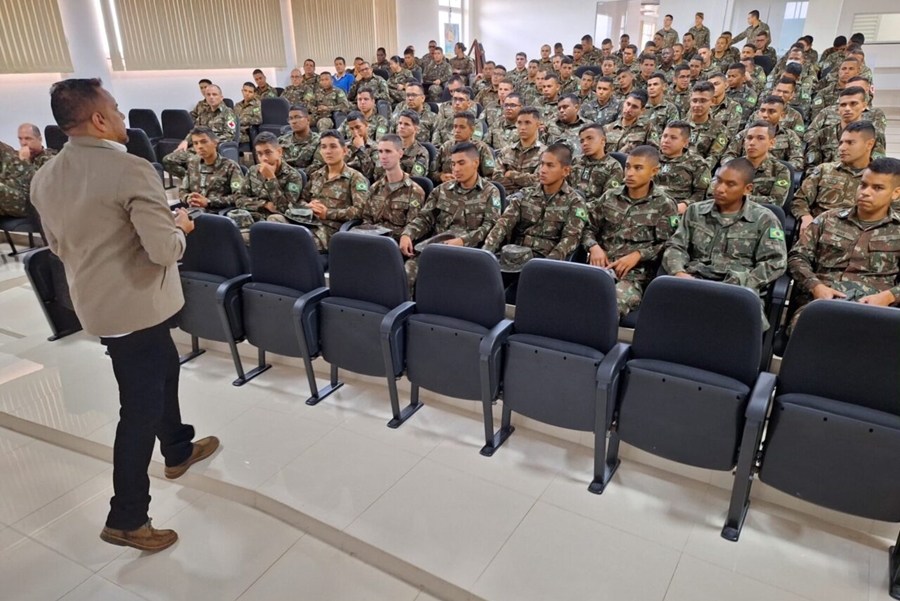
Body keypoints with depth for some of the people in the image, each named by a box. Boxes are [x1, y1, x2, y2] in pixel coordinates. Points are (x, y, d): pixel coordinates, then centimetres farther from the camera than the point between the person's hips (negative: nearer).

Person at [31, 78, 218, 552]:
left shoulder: (45, 178, 4)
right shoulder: (131, 170, -22)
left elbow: (59, 246, 15)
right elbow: (165, 250, -26)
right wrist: (180, 227, -6)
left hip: (93, 299, 9)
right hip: (135, 304, -9)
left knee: (164, 368, 27)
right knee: (141, 405, 2)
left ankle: (178, 450, 46)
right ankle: (126, 518, 14)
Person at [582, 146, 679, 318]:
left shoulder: (664, 205, 6)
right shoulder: (610, 197, 17)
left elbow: (667, 245, 0)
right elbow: (588, 228, 18)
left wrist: (637, 255, -13)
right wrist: (594, 247, -2)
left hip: (635, 275, -3)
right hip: (600, 268, 3)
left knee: (611, 305, -36)